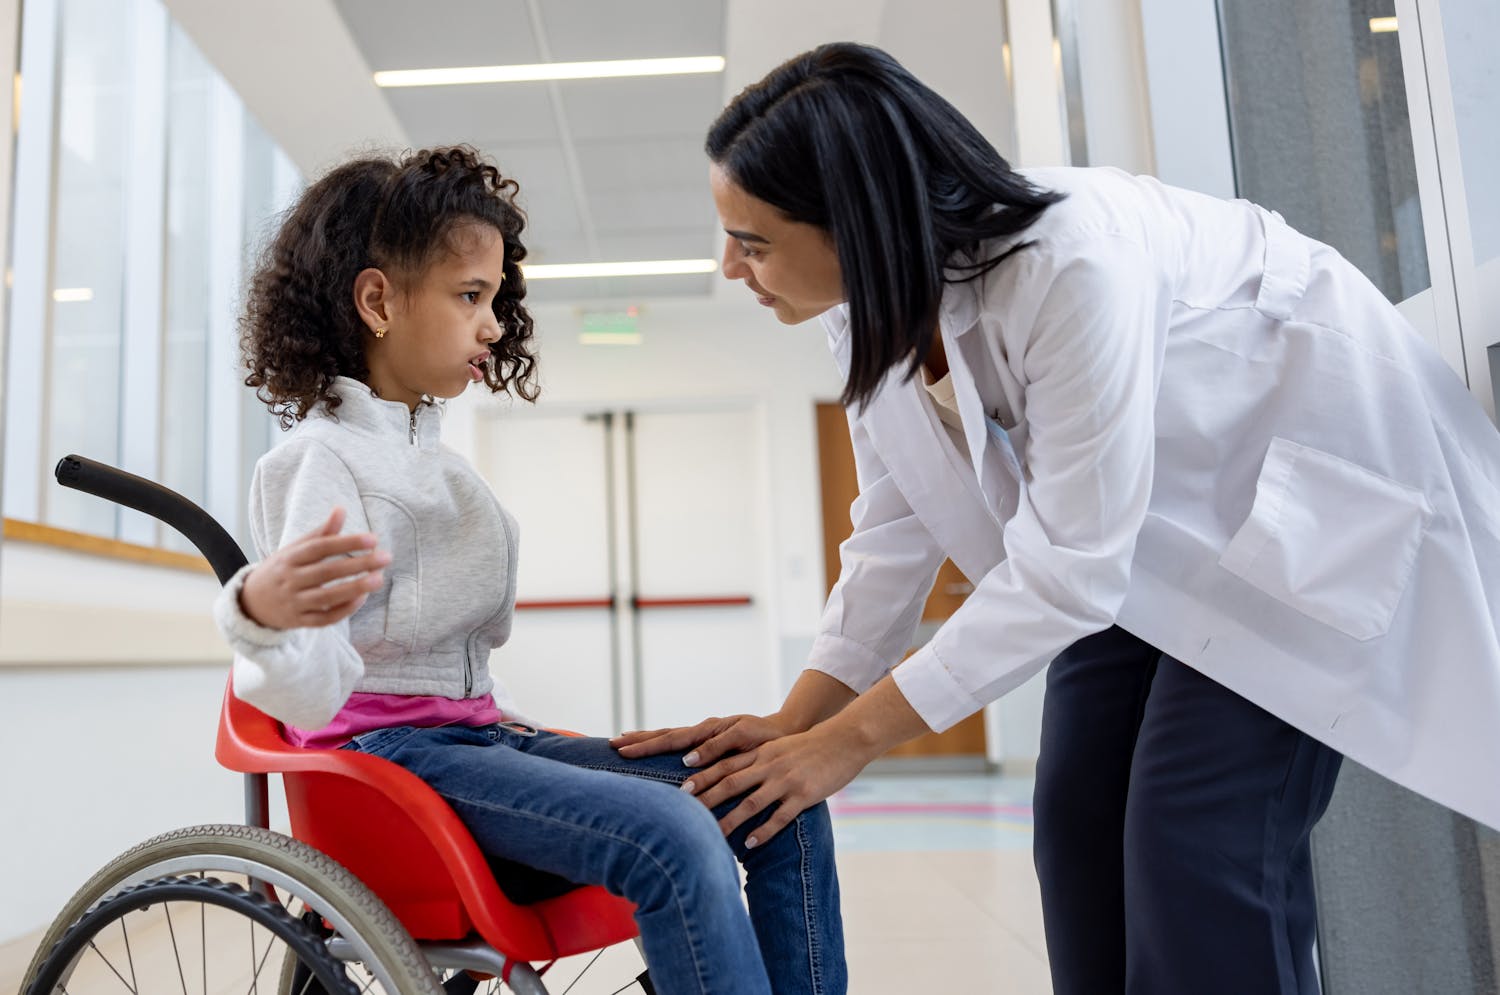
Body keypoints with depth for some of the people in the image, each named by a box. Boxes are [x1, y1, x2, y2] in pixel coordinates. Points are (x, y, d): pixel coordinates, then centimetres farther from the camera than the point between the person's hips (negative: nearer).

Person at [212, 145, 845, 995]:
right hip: (389, 749, -8)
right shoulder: (321, 459, -10)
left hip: (479, 732, 8)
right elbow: (309, 700, -21)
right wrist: (262, 611, -41)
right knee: (673, 839, -31)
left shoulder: (432, 454, 17)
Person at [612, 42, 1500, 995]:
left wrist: (849, 739, -24)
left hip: (1307, 475, -6)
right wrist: (792, 726, -10)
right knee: (1081, 820, 1)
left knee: (1200, 836, -15)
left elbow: (1066, 568, -31)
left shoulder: (1073, 264, -36)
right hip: (1152, 521, 7)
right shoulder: (869, 305, -11)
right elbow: (895, 533, -5)